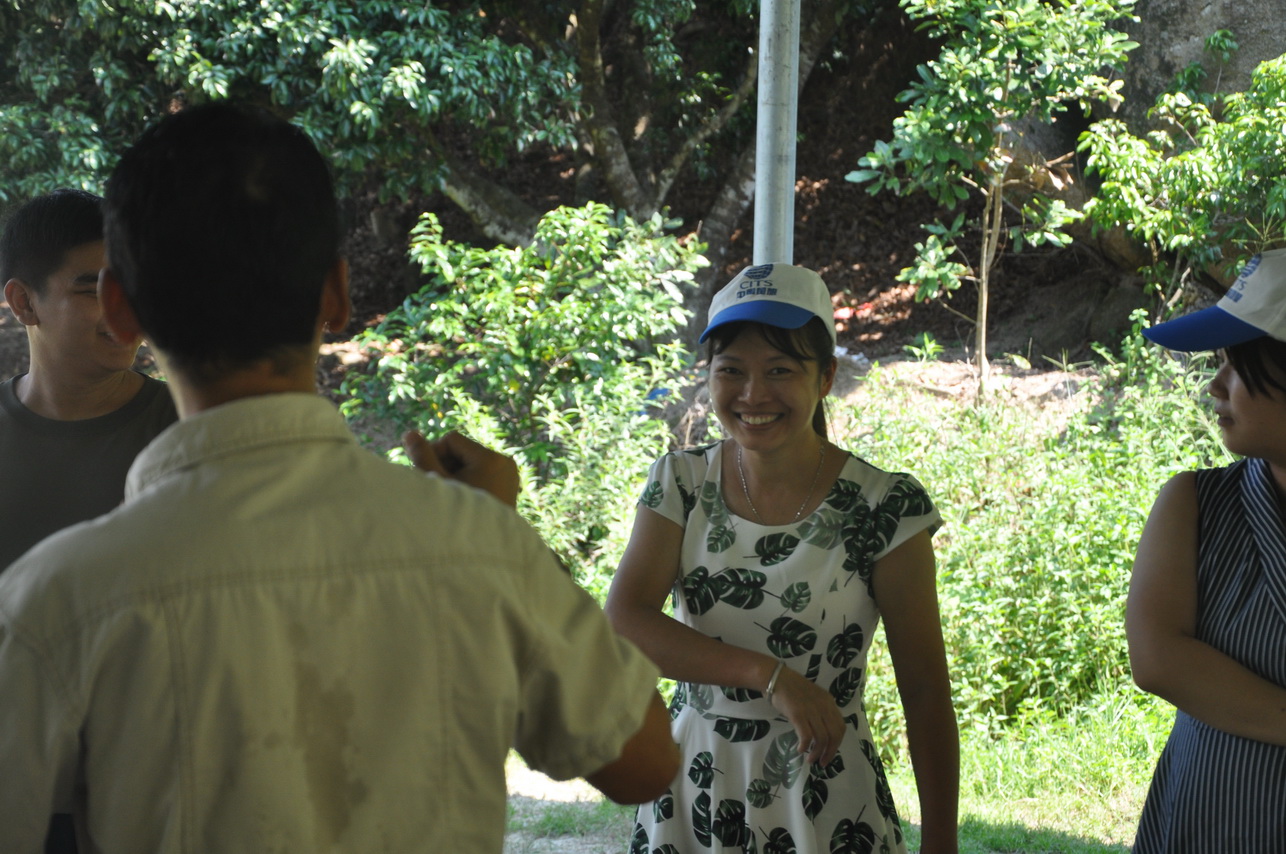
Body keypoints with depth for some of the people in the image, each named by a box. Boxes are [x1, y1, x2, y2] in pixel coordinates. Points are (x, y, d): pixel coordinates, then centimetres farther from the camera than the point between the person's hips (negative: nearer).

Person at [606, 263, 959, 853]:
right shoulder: (680, 484, -1)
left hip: (826, 806, -3)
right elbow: (622, 622, -13)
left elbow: (926, 693, -8)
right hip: (690, 802, 3)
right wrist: (771, 676, -23)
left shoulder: (884, 509, -10)